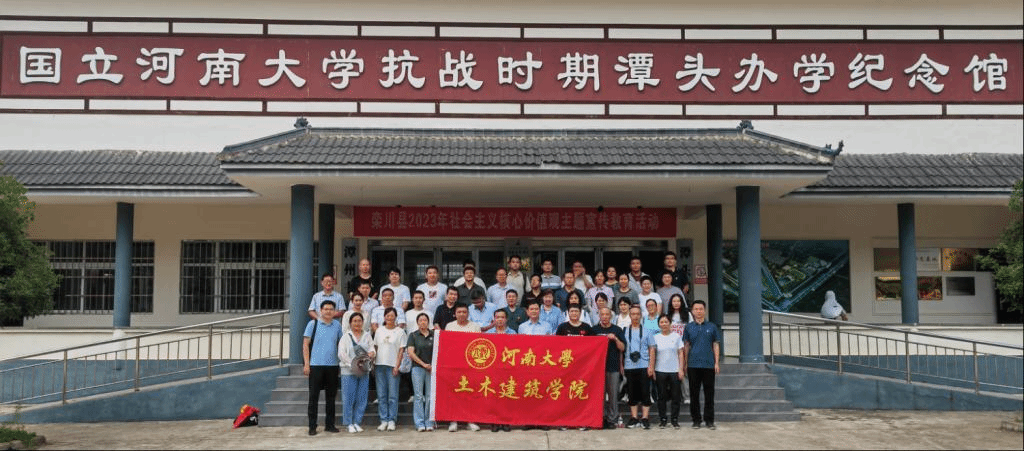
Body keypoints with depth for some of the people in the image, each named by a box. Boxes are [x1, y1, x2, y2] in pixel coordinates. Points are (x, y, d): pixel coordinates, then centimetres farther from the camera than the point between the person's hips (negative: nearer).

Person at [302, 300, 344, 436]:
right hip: (316, 365, -3)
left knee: (331, 396, 10)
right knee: (313, 397, 1)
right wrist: (306, 364, -8)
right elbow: (305, 344, -1)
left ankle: (329, 424, 19)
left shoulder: (337, 325, 9)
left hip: (333, 365, 3)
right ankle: (312, 426, 8)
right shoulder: (313, 324, -1)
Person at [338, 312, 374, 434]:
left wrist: (372, 353, -15)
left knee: (362, 398, 3)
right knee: (349, 397, -3)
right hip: (348, 371, -3)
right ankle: (350, 423, 6)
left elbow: (372, 348, 9)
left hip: (364, 371, 3)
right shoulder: (346, 336, 4)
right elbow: (341, 353, -5)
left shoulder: (367, 336, 15)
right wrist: (352, 364, -16)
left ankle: (357, 422, 13)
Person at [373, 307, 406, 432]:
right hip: (380, 365, 3)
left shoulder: (400, 331, 3)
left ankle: (391, 420, 3)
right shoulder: (379, 331, 13)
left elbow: (401, 350, 0)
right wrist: (373, 365, 7)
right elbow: (375, 347, 15)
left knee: (393, 395, -4)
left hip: (392, 365, -3)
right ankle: (384, 420, 9)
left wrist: (397, 366, -8)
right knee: (381, 395, 3)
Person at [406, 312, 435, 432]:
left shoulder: (434, 335, 11)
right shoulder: (413, 335, 7)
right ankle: (419, 423, -1)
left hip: (432, 368, 1)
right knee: (418, 395, -3)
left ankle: (429, 423, 6)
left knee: (430, 396, 0)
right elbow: (410, 352, -1)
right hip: (418, 368, -1)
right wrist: (423, 364, -6)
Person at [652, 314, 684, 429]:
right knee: (661, 396, 3)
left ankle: (675, 419, 11)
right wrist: (652, 370, 1)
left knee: (676, 396, 1)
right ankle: (663, 419, 13)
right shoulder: (656, 337, 5)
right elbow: (653, 354, 7)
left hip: (674, 371, 0)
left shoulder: (676, 336, 5)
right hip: (660, 371, 0)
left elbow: (680, 354, 5)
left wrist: (681, 369, -2)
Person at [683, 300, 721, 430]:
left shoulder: (712, 327, 6)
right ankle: (696, 420, 12)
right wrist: (685, 364, 5)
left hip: (708, 364, 0)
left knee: (709, 393, 2)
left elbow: (716, 345, 8)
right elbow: (686, 346, 9)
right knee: (694, 393, 4)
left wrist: (716, 362, 1)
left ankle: (709, 420, 11)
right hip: (693, 365, 0)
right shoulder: (688, 327, 6)